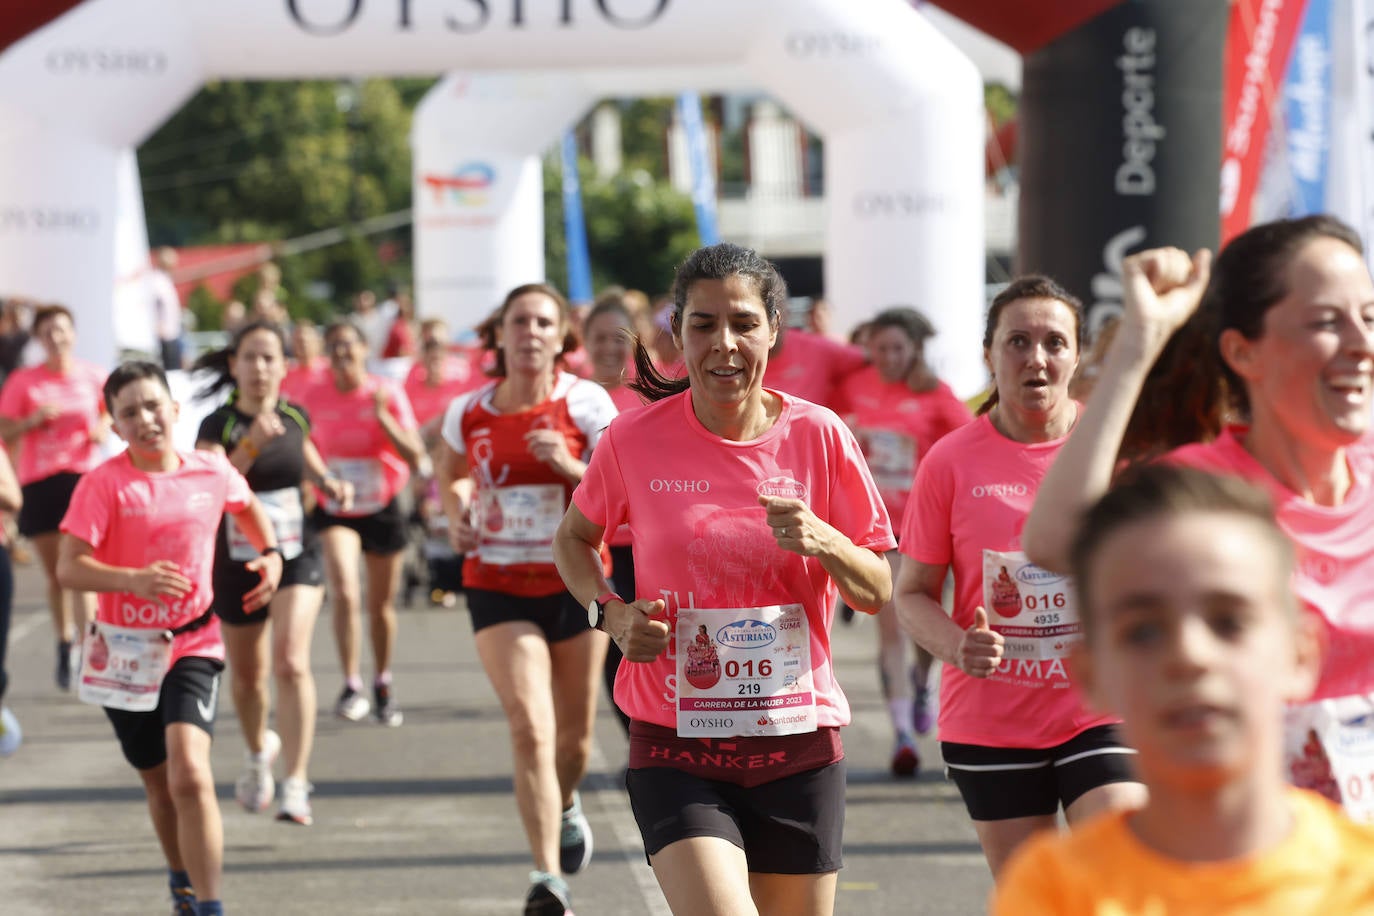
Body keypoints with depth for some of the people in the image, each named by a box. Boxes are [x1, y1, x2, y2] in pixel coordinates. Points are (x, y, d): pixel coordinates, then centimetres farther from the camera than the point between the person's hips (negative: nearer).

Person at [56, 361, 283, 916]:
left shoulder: (212, 472, -2)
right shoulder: (103, 484, -11)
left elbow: (246, 506, 23)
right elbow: (69, 568, -18)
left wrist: (271, 554, 6)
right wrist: (134, 580, -34)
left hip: (193, 646, 0)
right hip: (126, 652, 0)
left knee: (190, 772, -22)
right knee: (159, 783, 16)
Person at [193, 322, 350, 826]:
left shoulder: (294, 417, 0)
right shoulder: (218, 425, -10)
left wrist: (327, 482, 5)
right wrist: (251, 445, -34)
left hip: (297, 555, 0)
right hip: (237, 562, 0)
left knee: (290, 660, -19)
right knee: (246, 675, 14)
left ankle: (295, 784, -19)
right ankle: (259, 751, 46)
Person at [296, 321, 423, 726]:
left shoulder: (387, 393, -7)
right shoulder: (313, 397, -4)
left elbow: (414, 455, -13)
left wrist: (382, 415, -23)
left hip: (382, 509, 1)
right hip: (334, 510, -1)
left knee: (381, 605, 11)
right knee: (344, 591, -23)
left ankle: (383, 686, 30)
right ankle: (351, 685, -20)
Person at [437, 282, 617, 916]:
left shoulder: (584, 403, -7)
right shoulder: (468, 413, 0)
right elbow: (449, 475, 20)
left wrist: (572, 468, -25)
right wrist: (457, 514, 0)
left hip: (576, 584, 0)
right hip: (498, 588, 0)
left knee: (574, 739, 12)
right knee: (530, 728, -17)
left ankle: (565, 805, 48)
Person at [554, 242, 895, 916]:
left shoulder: (819, 436, -3)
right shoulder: (634, 439, -5)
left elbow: (876, 593, 3)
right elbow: (574, 539, 14)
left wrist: (822, 541, -17)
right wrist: (610, 611, -5)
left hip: (798, 742, 2)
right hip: (675, 747, -2)